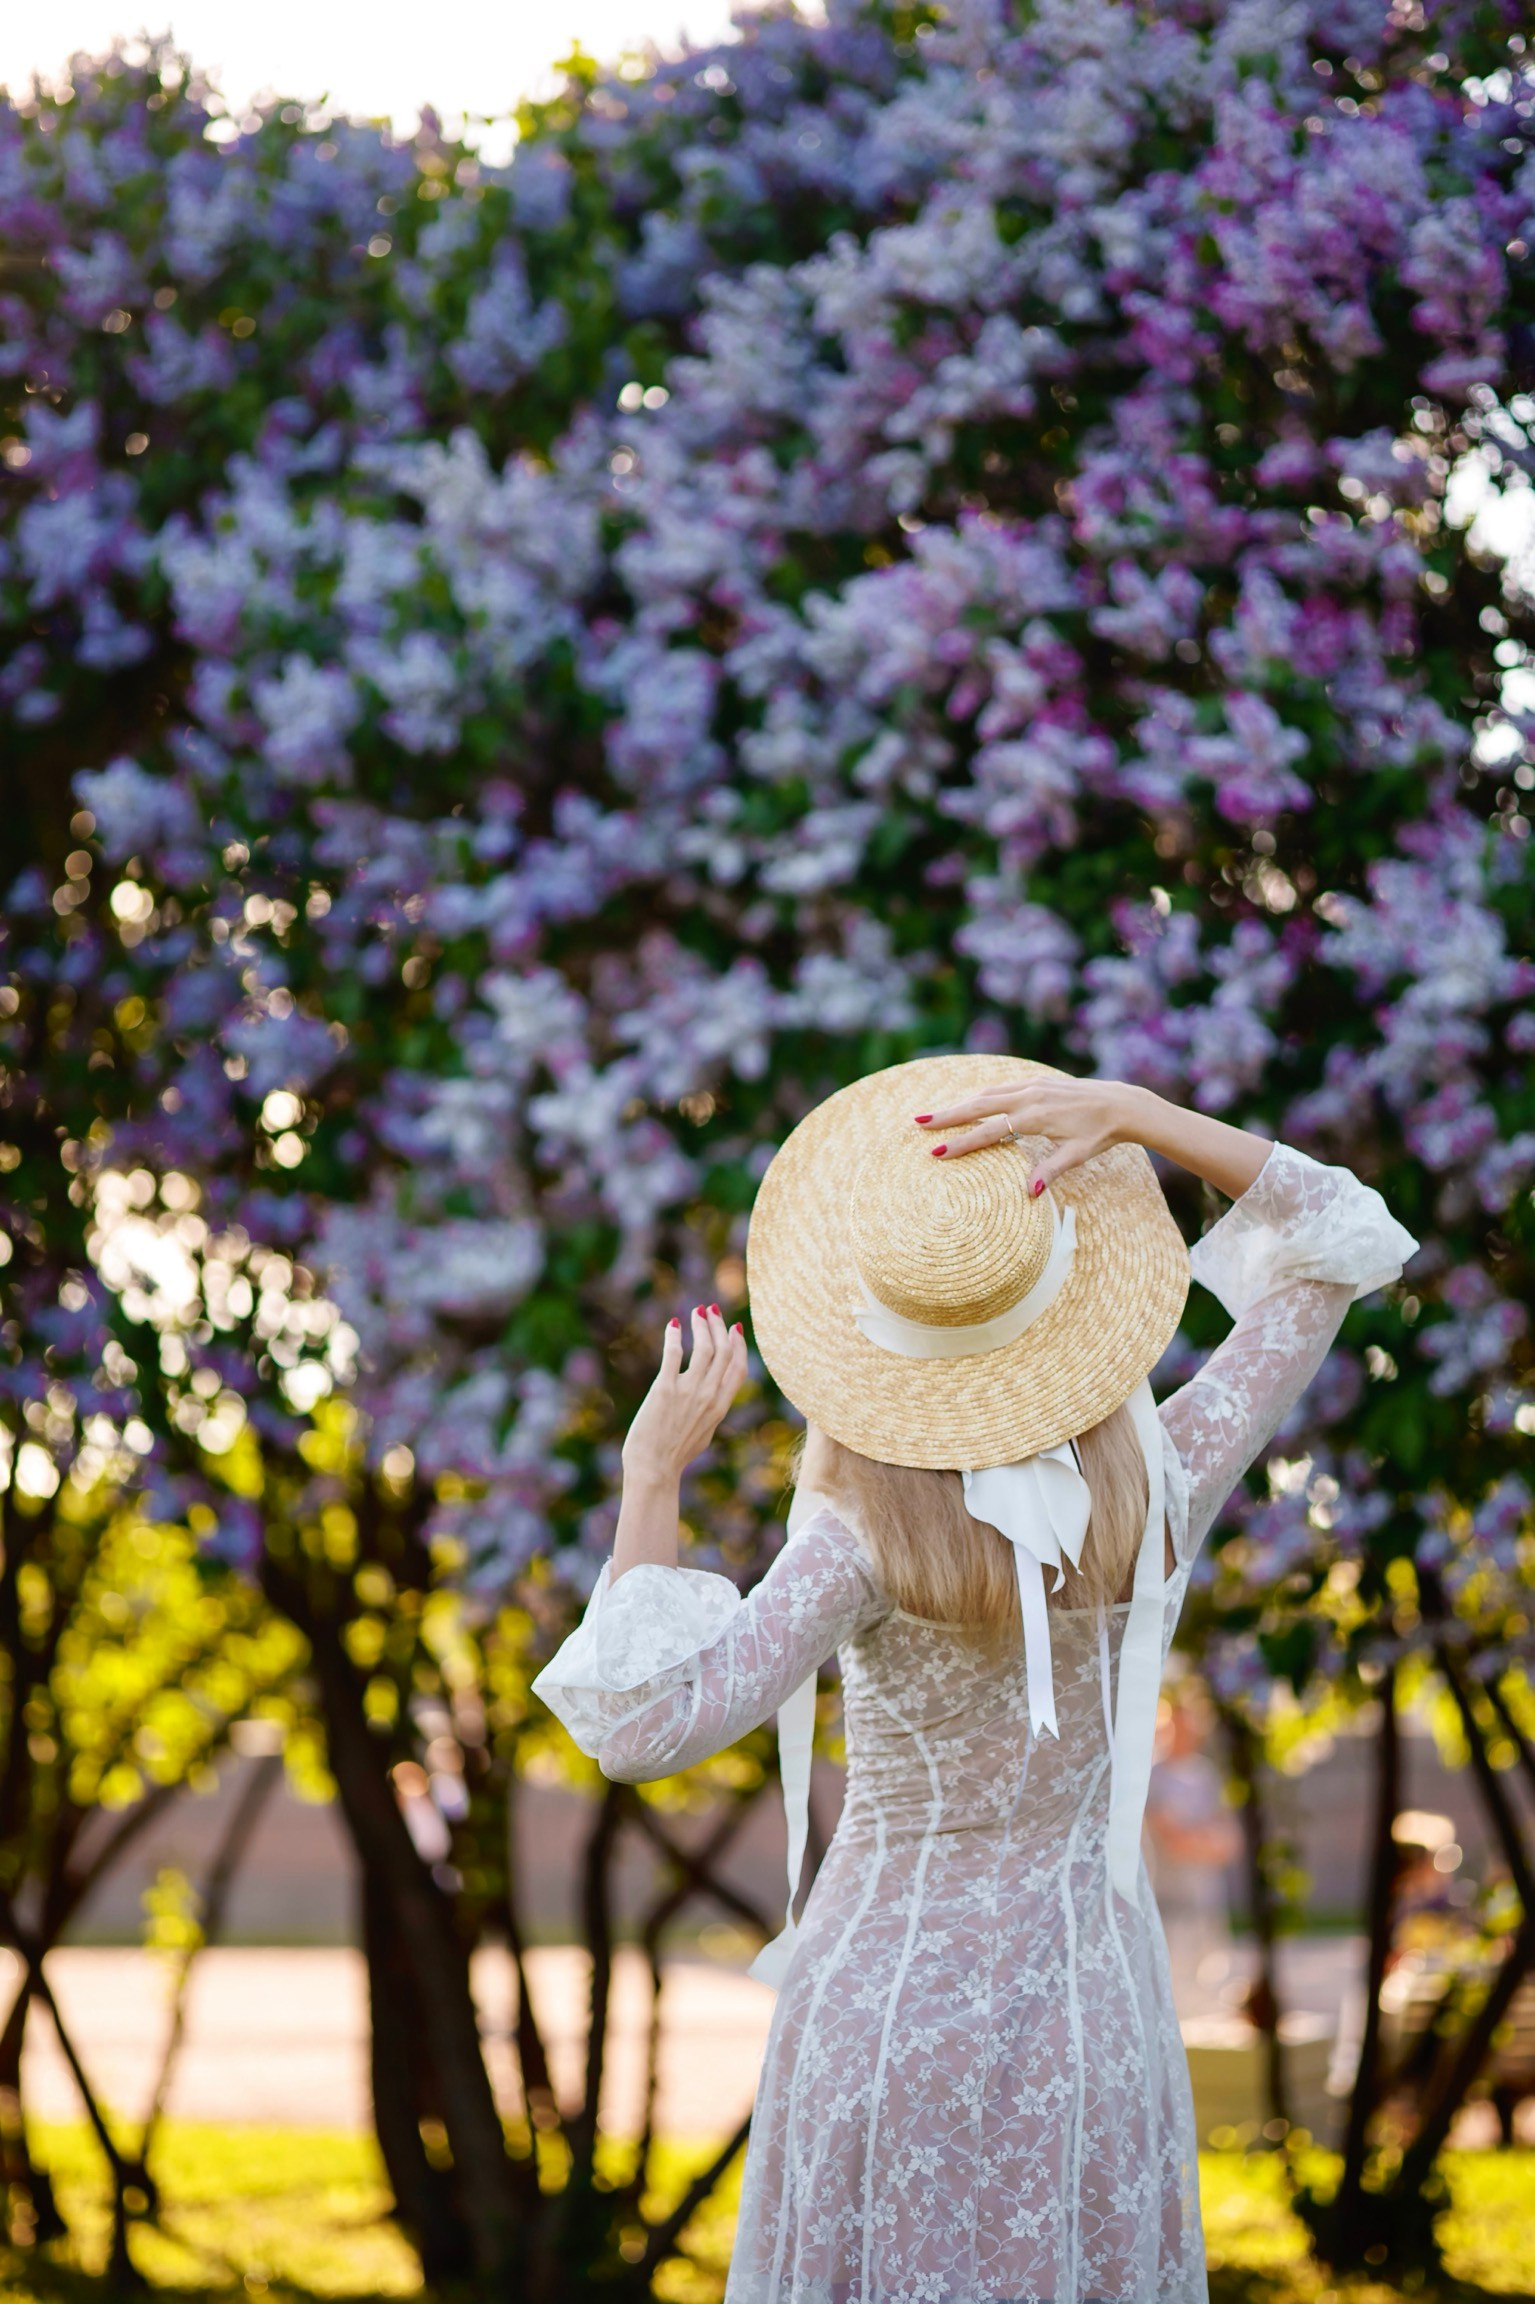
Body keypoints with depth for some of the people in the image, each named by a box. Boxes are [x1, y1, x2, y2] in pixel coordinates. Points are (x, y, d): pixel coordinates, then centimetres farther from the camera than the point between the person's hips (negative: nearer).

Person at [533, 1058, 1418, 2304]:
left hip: (891, 2000, -3)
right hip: (1089, 2008, 3)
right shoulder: (1161, 1494, -11)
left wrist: (651, 1483, -21)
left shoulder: (867, 1542, -21)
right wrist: (1135, 1114, -11)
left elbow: (644, 1728, -28)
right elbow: (1333, 1244, 0)